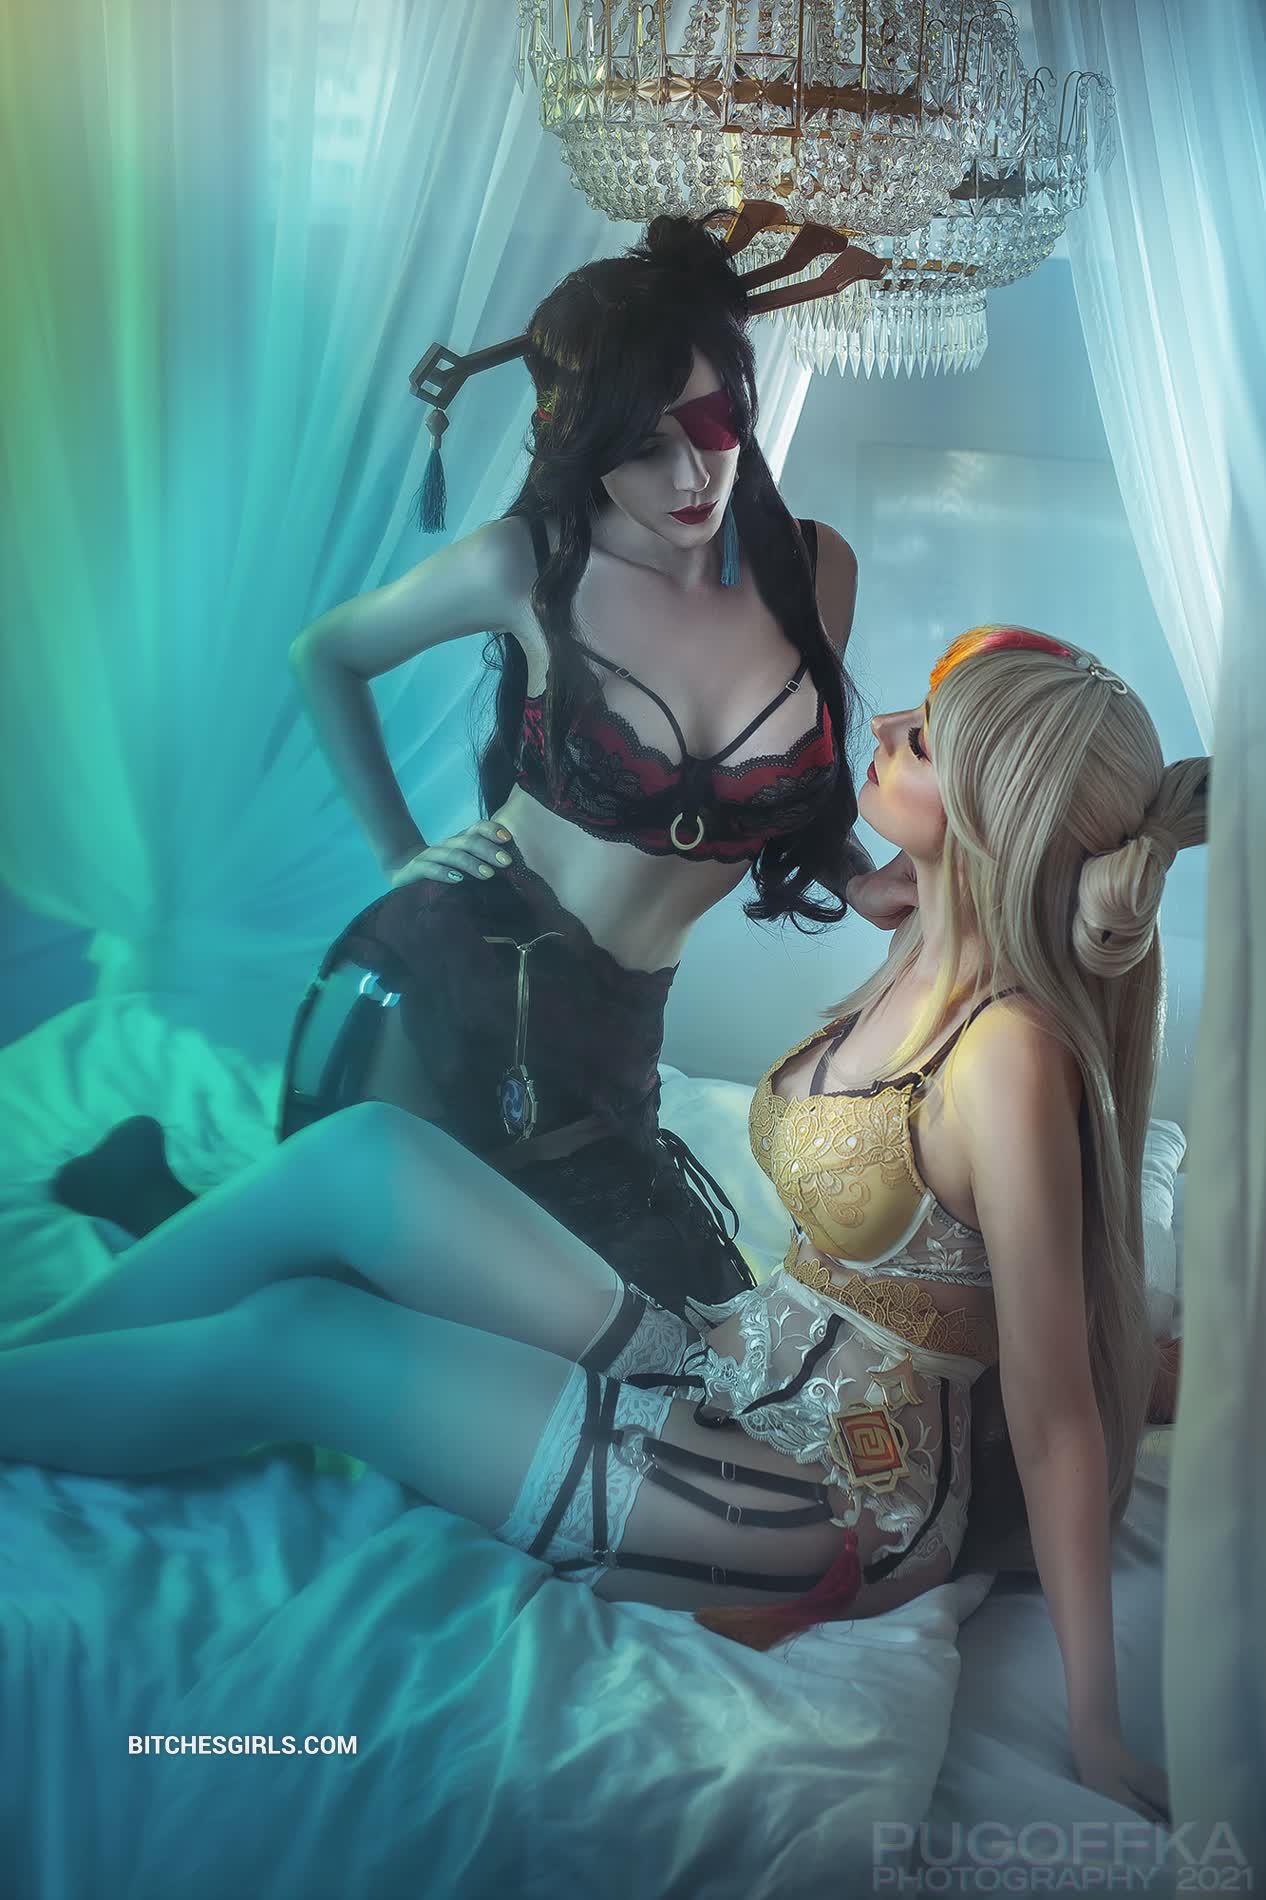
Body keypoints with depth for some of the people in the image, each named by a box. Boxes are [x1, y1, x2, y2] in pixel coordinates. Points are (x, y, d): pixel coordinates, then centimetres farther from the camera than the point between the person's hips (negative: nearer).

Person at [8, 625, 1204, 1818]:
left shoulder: (1012, 1051, -25)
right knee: (370, 1152, -5)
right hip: (719, 1377, 8)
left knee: (287, 1338, -7)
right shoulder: (929, 962, 0)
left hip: (815, 1511, -8)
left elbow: (1054, 1412, -22)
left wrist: (1095, 1730, -17)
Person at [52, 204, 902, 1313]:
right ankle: (152, 1187, 27)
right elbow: (326, 655, 9)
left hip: (606, 1038, 5)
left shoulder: (816, 571, -1)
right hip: (449, 984, -4)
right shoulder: (531, 567, -9)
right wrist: (399, 854, 3)